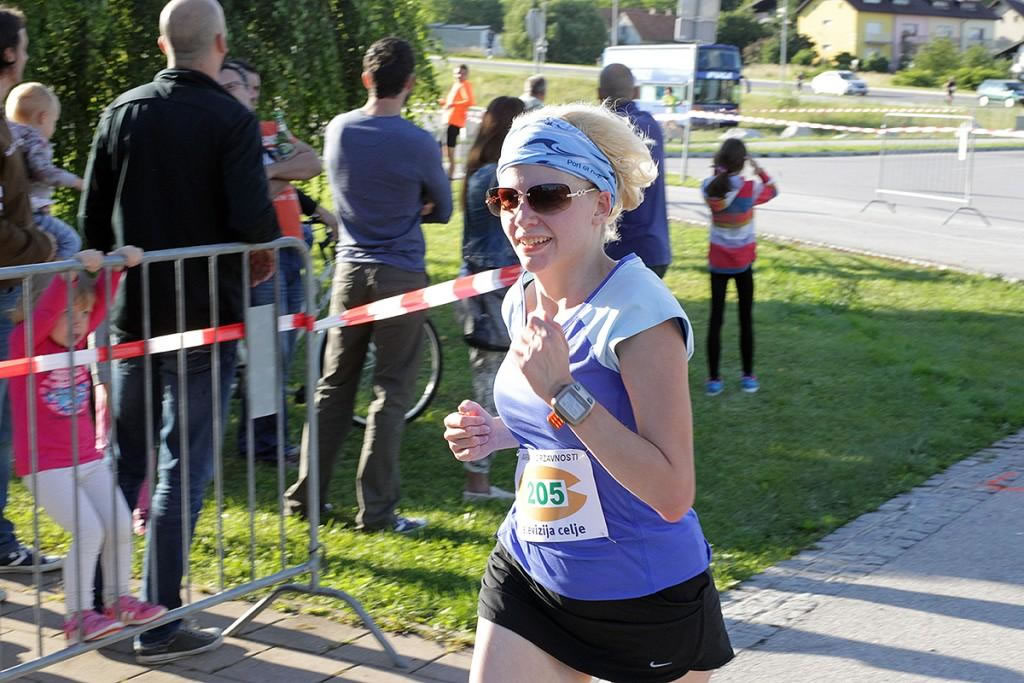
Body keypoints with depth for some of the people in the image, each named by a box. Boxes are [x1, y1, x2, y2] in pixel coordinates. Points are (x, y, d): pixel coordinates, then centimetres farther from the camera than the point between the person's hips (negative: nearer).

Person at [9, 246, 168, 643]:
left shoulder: (76, 342, 6)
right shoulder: (26, 345, -11)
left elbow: (99, 304, -1)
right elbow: (44, 310, -29)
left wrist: (117, 266, -15)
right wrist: (72, 272, -40)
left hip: (88, 459, 7)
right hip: (46, 467, -7)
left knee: (121, 525, 5)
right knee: (89, 532, -15)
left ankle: (119, 599, 24)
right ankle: (76, 617, -3)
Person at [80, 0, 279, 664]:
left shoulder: (123, 111, 2)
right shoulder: (232, 120, -12)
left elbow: (93, 216, 4)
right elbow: (255, 223, -20)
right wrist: (272, 238, 2)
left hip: (132, 313, 5)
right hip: (205, 315, -5)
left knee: (124, 460, 17)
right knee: (184, 467, 3)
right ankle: (159, 623, 5)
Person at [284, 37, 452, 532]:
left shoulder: (337, 131, 0)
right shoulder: (419, 144, -13)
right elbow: (442, 209, 3)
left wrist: (384, 210, 5)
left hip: (350, 271, 4)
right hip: (401, 275, -4)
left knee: (333, 388, 13)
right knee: (391, 393, 2)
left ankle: (305, 495, 19)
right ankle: (376, 509, 4)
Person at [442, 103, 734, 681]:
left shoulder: (638, 313, -21)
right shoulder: (523, 300, 1)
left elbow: (673, 494, -26)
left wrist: (563, 391, -30)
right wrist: (498, 433, -2)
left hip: (645, 603, -6)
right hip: (528, 576, 6)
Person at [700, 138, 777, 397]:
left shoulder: (708, 187, -12)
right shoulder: (750, 189, -16)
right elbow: (772, 190, 4)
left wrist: (720, 169, 1)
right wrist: (757, 168, 6)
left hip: (717, 262, 1)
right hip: (743, 262, -1)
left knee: (715, 319, 5)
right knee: (746, 319, 10)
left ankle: (714, 378, 5)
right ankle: (748, 376, 15)